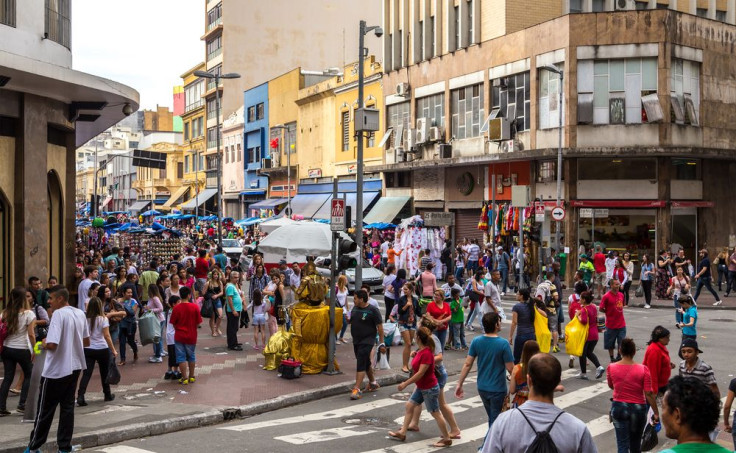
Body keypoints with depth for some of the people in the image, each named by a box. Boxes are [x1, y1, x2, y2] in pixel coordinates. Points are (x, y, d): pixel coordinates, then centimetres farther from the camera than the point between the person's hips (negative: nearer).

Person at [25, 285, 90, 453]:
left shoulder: (58, 314, -18)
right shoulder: (80, 314, 6)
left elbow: (52, 345, -25)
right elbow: (86, 342, 13)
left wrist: (44, 344, -5)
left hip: (56, 370, -7)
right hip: (75, 367, 7)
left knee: (45, 409, 5)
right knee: (67, 407, 10)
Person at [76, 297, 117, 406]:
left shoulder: (85, 319, 1)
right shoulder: (103, 319, -7)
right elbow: (107, 336, -11)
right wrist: (113, 350, -6)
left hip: (87, 349, 2)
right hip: (102, 349, -2)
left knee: (86, 373, -2)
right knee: (104, 373, 14)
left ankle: (80, 396, -16)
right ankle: (107, 395, 27)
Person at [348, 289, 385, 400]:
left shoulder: (372, 310, -13)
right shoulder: (354, 309, 7)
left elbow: (380, 327, -11)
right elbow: (352, 322, 21)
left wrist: (381, 343, -12)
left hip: (367, 340, -7)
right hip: (356, 340, 7)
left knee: (361, 364, -14)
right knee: (366, 363, 19)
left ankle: (357, 389, -17)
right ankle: (373, 383, 37)